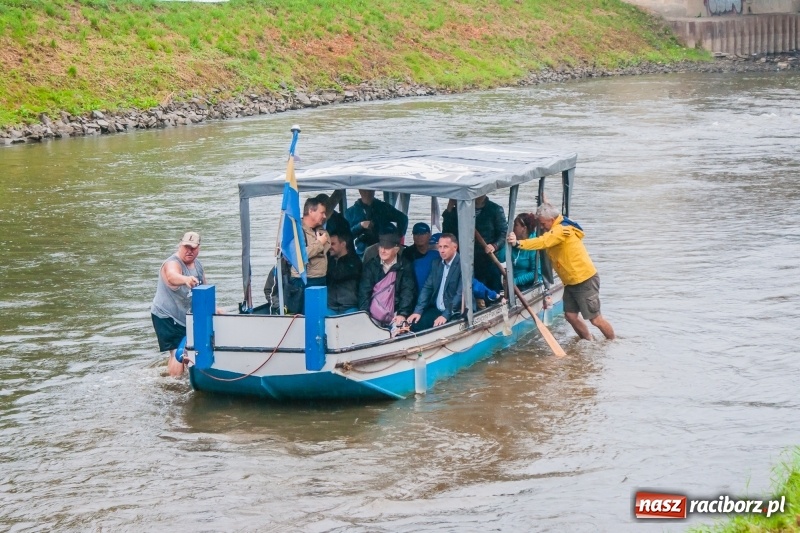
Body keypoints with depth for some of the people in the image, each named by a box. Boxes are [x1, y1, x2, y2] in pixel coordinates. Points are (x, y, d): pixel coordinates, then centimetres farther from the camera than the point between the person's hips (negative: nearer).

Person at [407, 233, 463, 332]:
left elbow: (461, 293, -19)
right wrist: (418, 311, -3)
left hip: (455, 313, -6)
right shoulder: (437, 264, 11)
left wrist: (446, 315, -25)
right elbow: (427, 288, 10)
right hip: (436, 310, 6)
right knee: (415, 325, -14)